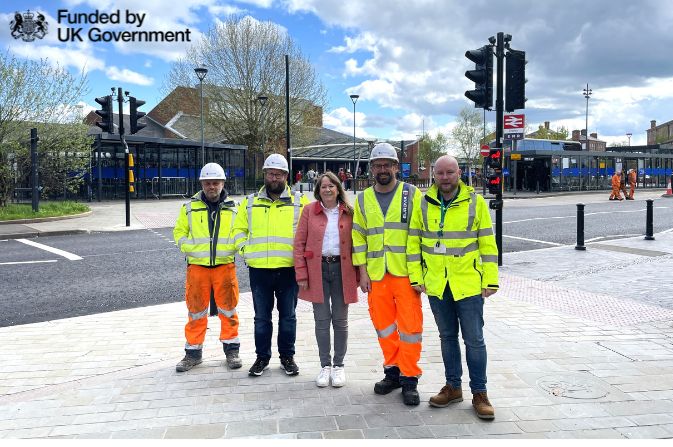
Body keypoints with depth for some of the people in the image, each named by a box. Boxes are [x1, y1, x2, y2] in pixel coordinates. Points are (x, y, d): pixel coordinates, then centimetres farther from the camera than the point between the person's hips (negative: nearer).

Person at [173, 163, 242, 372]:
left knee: (228, 309, 5)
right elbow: (179, 232, 12)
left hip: (225, 266, 0)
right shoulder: (189, 207, 6)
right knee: (196, 311, 7)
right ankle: (193, 352, 19)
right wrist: (189, 248, -4)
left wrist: (232, 248, -5)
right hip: (197, 266, 0)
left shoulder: (233, 208, 6)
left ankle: (231, 349, 19)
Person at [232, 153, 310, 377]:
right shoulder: (250, 202, 8)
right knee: (261, 316, 11)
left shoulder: (299, 201, 3)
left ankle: (287, 356, 24)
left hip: (289, 269, -1)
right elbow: (239, 229, 14)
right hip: (258, 269, 1)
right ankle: (262, 357, 24)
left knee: (288, 316, 9)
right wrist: (245, 250, 0)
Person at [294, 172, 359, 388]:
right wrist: (301, 274, -5)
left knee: (340, 320, 7)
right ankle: (325, 365, 20)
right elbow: (299, 243, 1)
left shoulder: (349, 212, 4)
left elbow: (356, 244, 4)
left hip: (342, 269, 0)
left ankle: (339, 365, 21)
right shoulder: (309, 210, 2)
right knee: (322, 319, 7)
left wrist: (357, 274, -1)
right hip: (317, 270, 0)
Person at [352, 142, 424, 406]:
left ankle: (409, 377, 10)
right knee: (383, 325, 10)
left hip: (405, 273, -3)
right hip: (376, 275, 3)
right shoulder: (363, 199, 10)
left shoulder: (412, 194, 1)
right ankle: (393, 371, 26)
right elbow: (359, 237, 10)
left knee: (410, 325, -2)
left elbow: (421, 232, -1)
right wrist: (362, 271, 4)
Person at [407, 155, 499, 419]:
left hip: (468, 284, -2)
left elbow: (488, 244, -2)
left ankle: (479, 393, 16)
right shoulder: (424, 204, 2)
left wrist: (491, 281, -5)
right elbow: (413, 242, 7)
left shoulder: (475, 202, -4)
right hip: (436, 285, 3)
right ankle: (453, 387, 29)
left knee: (474, 340, 3)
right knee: (447, 336, 15)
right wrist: (416, 277, 2)